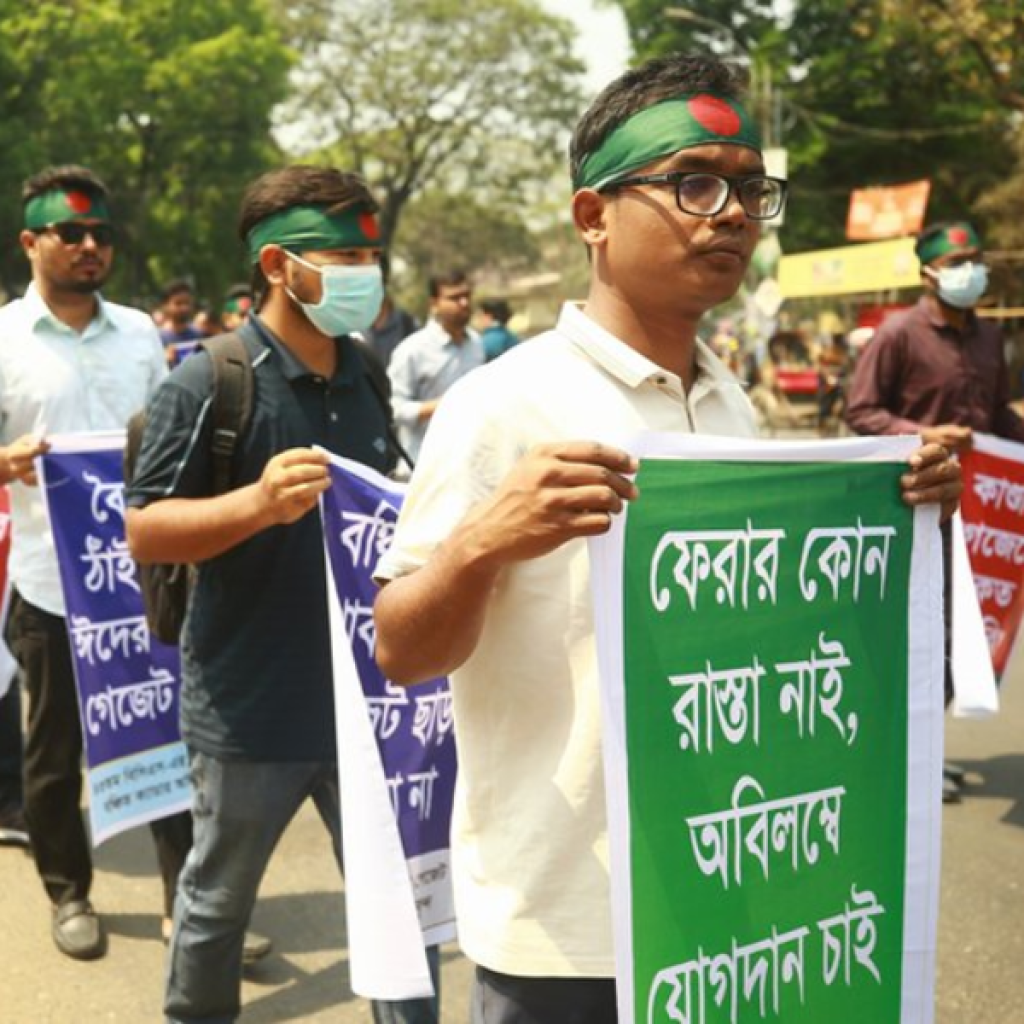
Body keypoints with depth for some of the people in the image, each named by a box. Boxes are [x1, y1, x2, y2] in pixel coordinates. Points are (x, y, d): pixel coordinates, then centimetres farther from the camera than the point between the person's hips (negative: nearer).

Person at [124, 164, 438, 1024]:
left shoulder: (366, 381, 7)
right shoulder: (210, 382, -13)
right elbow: (144, 531, -16)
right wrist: (259, 503, -30)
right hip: (250, 706, -4)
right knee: (217, 901, 16)